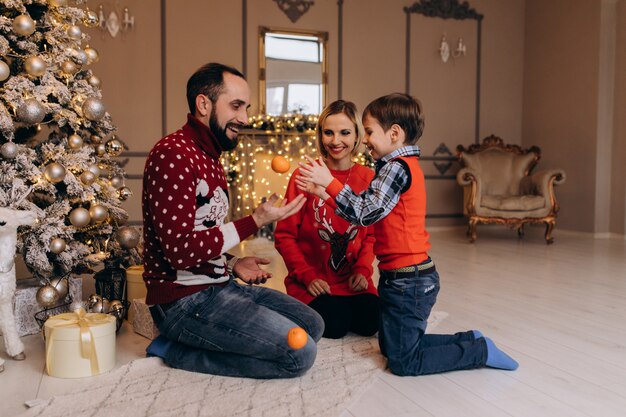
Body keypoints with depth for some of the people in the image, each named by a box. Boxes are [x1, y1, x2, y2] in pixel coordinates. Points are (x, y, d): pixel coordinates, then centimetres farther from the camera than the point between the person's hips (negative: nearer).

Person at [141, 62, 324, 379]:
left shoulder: (210, 159, 16)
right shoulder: (172, 154, -17)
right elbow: (180, 250, -24)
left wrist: (231, 264, 6)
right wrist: (255, 221, -20)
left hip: (218, 285, 10)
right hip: (185, 299, -10)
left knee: (312, 325, 10)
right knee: (300, 353, -14)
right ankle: (177, 351, -3)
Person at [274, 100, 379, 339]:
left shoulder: (368, 178, 2)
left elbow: (371, 234, 8)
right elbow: (284, 236, -5)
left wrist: (362, 270, -7)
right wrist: (307, 276, -13)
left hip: (352, 282, 3)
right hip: (311, 281, -3)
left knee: (370, 323, -16)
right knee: (335, 325, -21)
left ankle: (341, 304, 15)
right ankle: (308, 309, 12)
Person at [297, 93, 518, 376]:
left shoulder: (397, 167, -18)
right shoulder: (403, 165, 12)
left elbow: (366, 213, -24)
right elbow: (362, 203, 9)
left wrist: (329, 182, -21)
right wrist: (321, 191, 3)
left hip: (407, 282, -10)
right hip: (408, 277, 10)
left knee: (403, 362, 2)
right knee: (390, 344, 22)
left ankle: (481, 351, 9)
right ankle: (470, 340, 23)